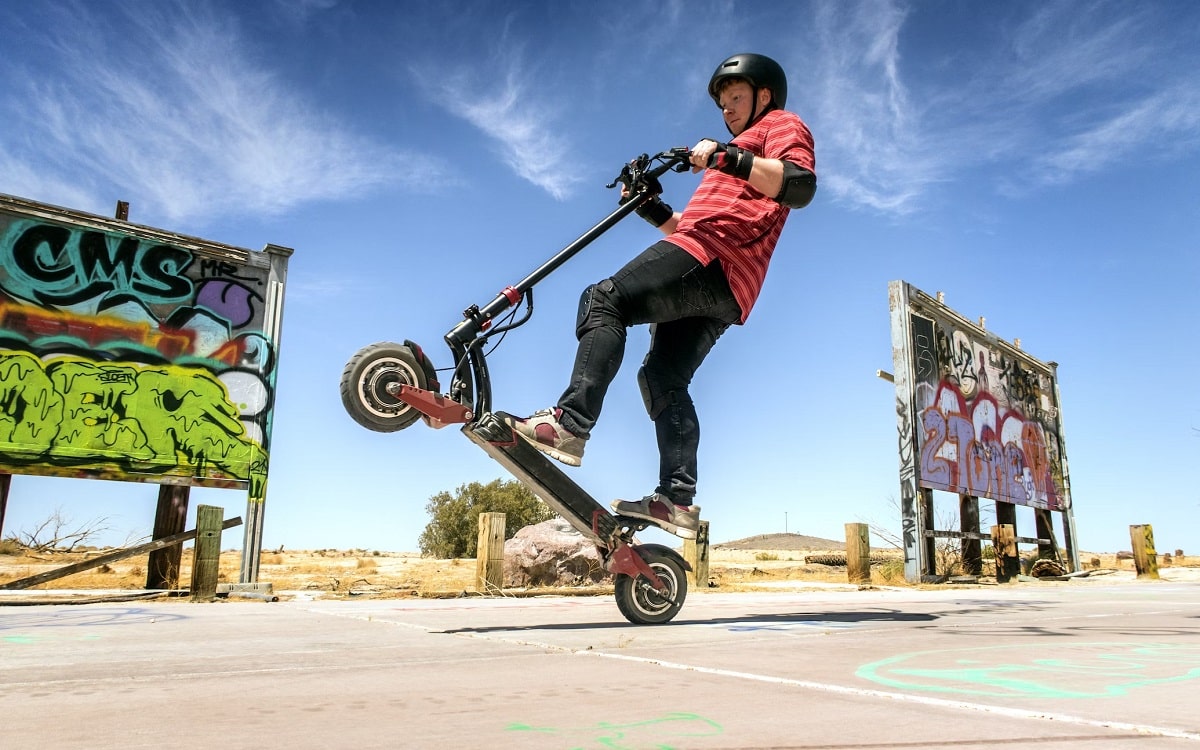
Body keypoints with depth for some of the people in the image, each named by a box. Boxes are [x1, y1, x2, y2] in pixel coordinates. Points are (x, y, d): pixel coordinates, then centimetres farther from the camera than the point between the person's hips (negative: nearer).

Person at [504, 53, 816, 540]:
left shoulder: (782, 124, 14)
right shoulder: (743, 148, 42)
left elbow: (801, 184, -11)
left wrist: (727, 157, -20)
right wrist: (653, 212, 21)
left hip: (714, 257, -10)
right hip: (725, 291, 10)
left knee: (604, 300, -20)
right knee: (662, 378, 6)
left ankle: (570, 423, -31)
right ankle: (678, 500, 3)